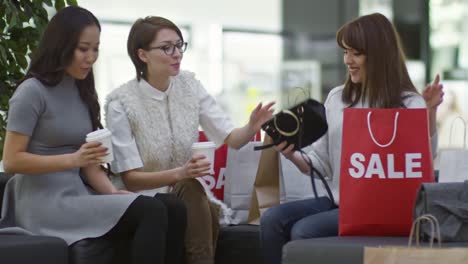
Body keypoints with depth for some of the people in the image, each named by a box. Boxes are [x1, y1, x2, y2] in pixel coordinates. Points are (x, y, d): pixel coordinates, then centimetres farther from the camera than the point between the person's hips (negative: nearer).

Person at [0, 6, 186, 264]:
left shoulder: (82, 91, 17)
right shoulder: (32, 92, -6)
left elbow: (89, 161, 14)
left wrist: (111, 192, -6)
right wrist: (73, 159, -21)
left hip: (79, 195, 7)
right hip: (45, 202, -7)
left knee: (173, 208, -17)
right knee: (152, 212, -27)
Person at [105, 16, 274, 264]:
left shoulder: (189, 85, 2)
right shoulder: (121, 102, -11)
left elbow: (231, 138, -4)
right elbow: (130, 178, -13)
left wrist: (252, 128, -27)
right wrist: (179, 173, -28)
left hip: (189, 197, 4)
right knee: (189, 188, -32)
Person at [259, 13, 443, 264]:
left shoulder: (408, 104, -3)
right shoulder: (336, 98, 14)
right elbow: (321, 163, 16)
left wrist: (429, 112, -27)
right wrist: (293, 156, -4)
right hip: (336, 201, 6)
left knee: (304, 230, -27)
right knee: (272, 219, -18)